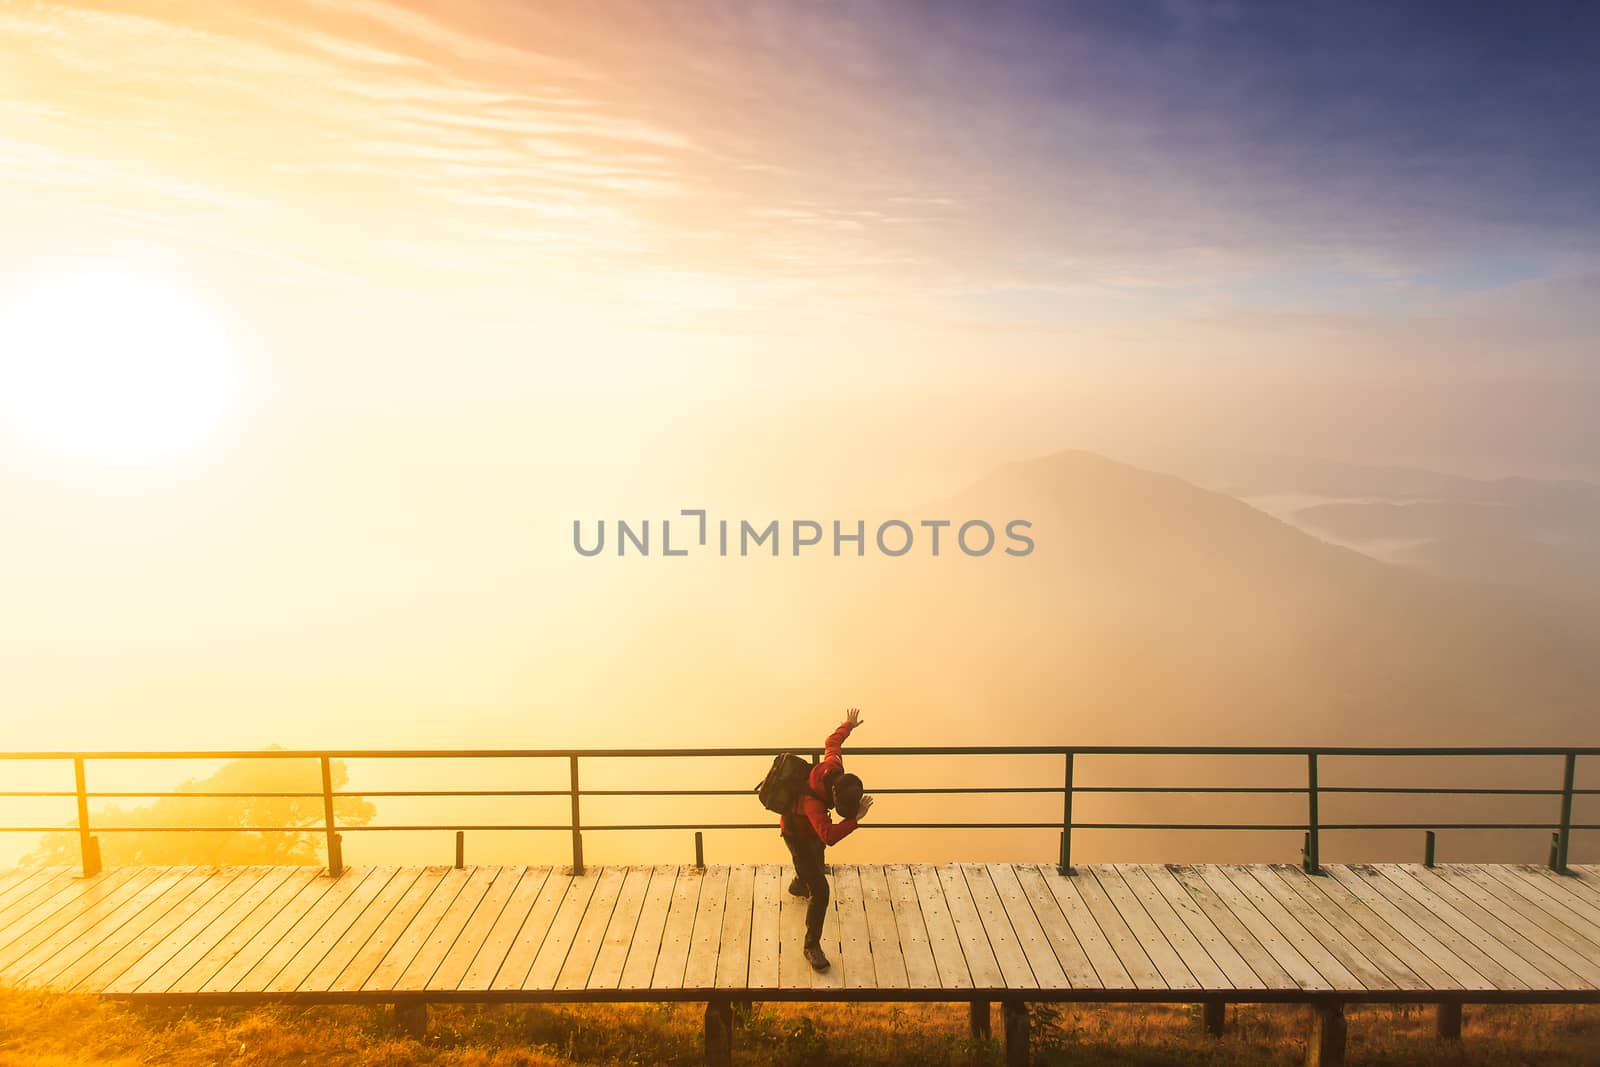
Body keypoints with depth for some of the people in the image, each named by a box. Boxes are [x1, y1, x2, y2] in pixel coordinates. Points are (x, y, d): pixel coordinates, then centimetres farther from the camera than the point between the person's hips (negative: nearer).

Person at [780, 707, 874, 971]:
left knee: (815, 867, 34)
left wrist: (848, 726, 11)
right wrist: (855, 818, -62)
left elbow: (831, 742, -5)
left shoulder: (833, 766, -26)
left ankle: (797, 886, 67)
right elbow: (829, 836, -56)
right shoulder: (813, 802, -45)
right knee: (820, 890, -11)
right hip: (797, 835, -8)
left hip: (811, 829, 8)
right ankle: (812, 946, 3)